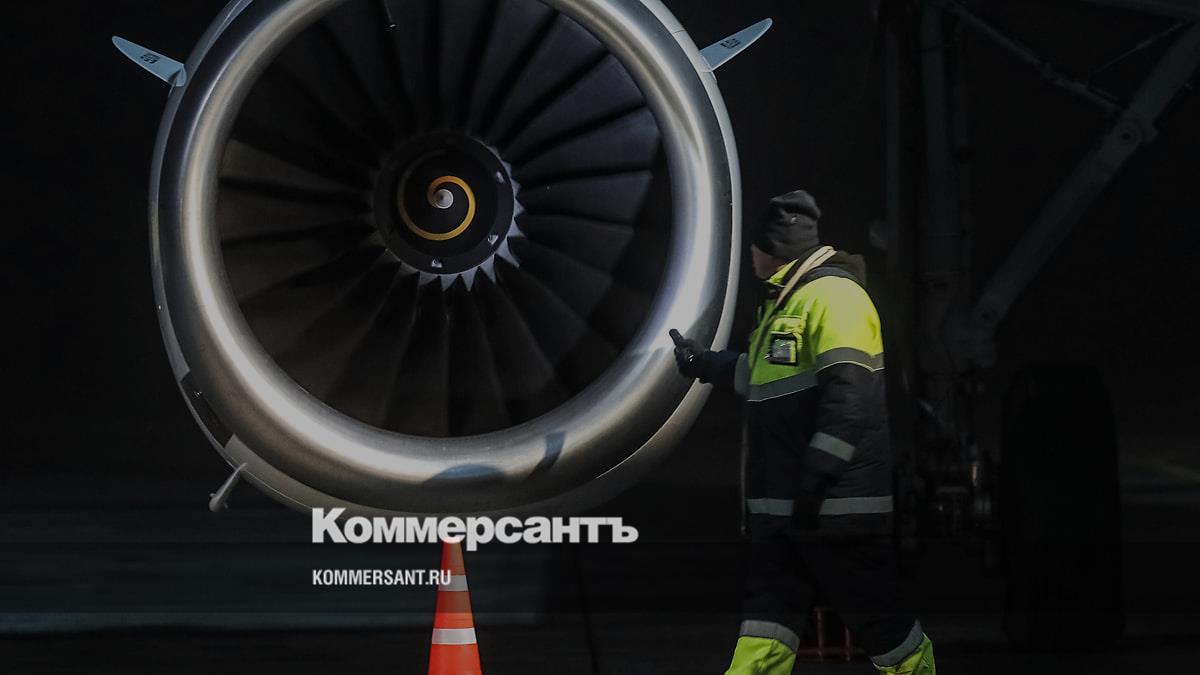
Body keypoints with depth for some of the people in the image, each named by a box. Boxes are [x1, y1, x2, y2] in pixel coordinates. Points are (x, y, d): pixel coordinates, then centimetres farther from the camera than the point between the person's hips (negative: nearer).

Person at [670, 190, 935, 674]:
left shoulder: (833, 296, -14)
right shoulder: (784, 301, 19)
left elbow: (848, 394, -24)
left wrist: (817, 475, -27)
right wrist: (707, 364, 46)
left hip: (835, 503, -10)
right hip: (782, 504, 10)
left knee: (874, 615, -1)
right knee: (765, 625, 1)